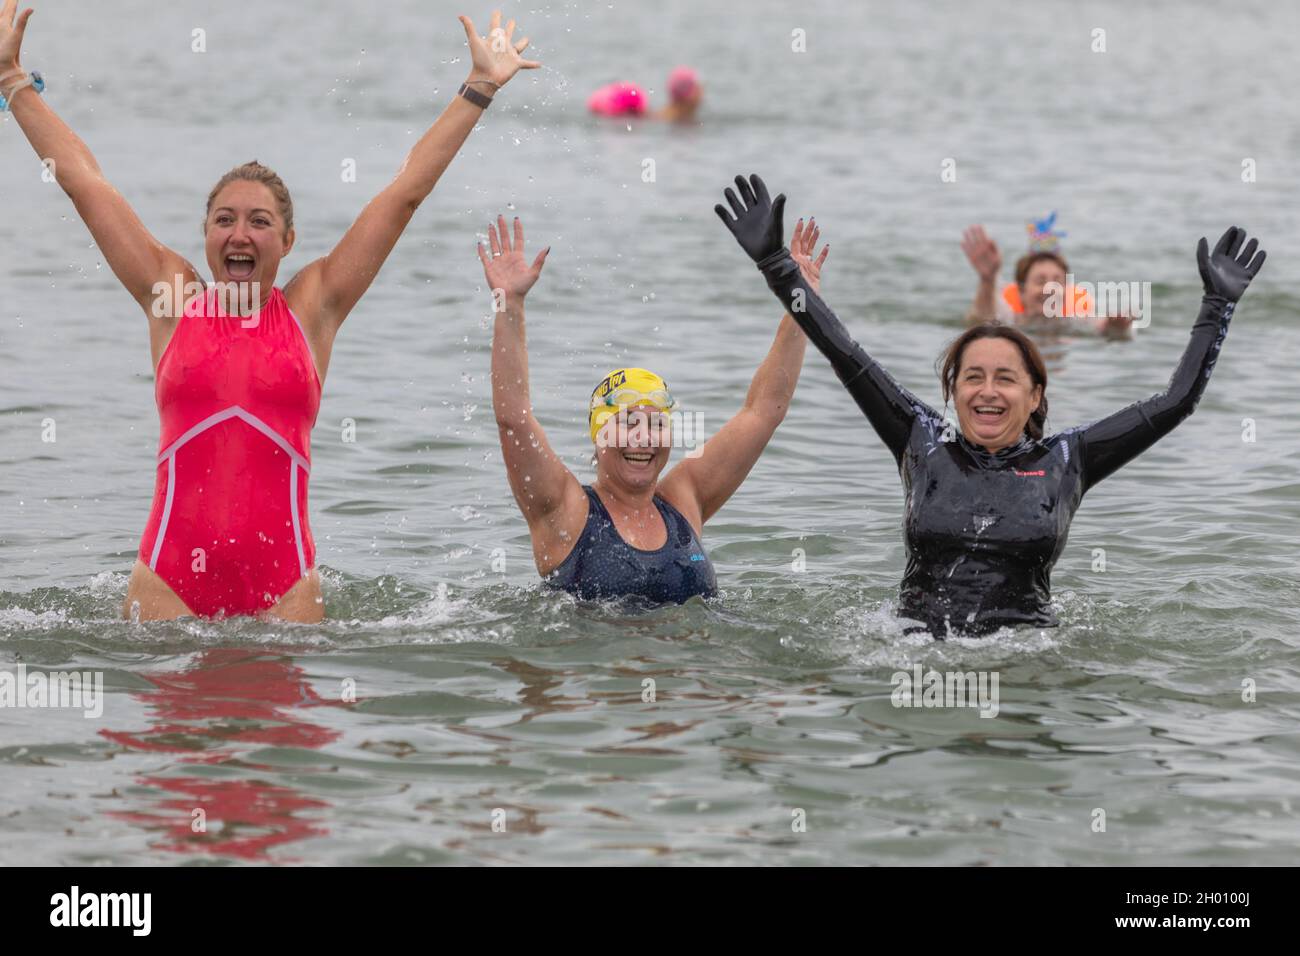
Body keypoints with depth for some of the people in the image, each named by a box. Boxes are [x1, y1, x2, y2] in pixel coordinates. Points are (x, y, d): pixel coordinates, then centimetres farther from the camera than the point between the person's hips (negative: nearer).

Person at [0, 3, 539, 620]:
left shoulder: (312, 308, 7)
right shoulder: (173, 300, 8)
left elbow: (407, 189, 10)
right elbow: (83, 181, 11)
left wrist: (479, 88, 12)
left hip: (283, 583, 0)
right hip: (170, 580, 0)